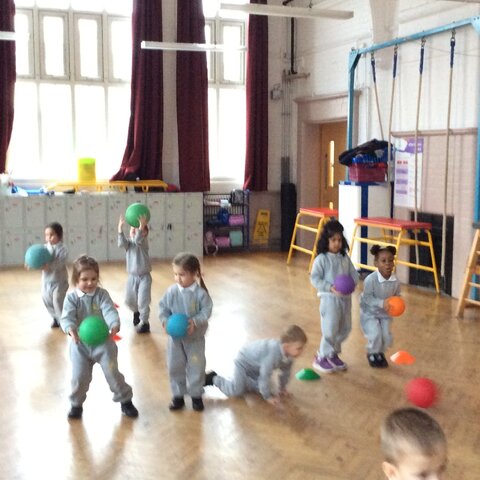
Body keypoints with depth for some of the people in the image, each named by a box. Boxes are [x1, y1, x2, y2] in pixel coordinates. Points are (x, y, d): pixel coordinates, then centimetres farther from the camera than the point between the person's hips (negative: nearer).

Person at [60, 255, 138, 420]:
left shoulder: (102, 294, -6)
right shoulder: (71, 298, -7)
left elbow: (109, 311, -21)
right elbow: (67, 317, -20)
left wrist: (115, 324, -43)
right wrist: (70, 329, -44)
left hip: (102, 341, 0)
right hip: (80, 344, 0)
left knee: (112, 372, 1)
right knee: (79, 377, 2)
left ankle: (125, 400, 20)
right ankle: (76, 404, 27)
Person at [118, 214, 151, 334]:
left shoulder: (143, 242, -10)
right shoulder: (129, 242, 0)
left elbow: (137, 240, -34)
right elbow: (121, 243, -23)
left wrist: (141, 227, -48)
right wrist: (120, 229, -34)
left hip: (144, 276, -4)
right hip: (132, 276, 5)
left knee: (143, 300, -7)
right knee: (129, 300, 14)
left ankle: (144, 322, 8)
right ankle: (136, 312, 45)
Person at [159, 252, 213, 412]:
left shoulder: (201, 293, -16)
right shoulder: (171, 291, -10)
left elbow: (206, 311, -16)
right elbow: (163, 307, -3)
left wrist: (195, 322, -31)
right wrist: (165, 320, -21)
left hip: (195, 337, -2)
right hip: (175, 337, 2)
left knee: (196, 367, 8)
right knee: (175, 367, 10)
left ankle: (196, 395, 26)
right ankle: (178, 395, 26)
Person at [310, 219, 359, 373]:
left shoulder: (345, 258, 6)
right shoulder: (321, 259, -10)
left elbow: (354, 275, 8)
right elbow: (315, 278, -12)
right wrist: (330, 288, -22)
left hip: (345, 298, 6)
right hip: (329, 298, -6)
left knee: (345, 328, 13)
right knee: (330, 330, -6)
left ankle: (333, 354, 31)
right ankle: (321, 358, 11)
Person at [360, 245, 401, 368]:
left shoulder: (395, 281, -13)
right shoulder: (370, 279, -27)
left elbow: (397, 296, 3)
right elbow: (367, 298, -23)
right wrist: (381, 303, -33)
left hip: (385, 313, 4)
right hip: (369, 312, -4)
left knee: (387, 337, 1)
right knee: (375, 335, -15)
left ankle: (380, 353, 33)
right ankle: (372, 354, 16)